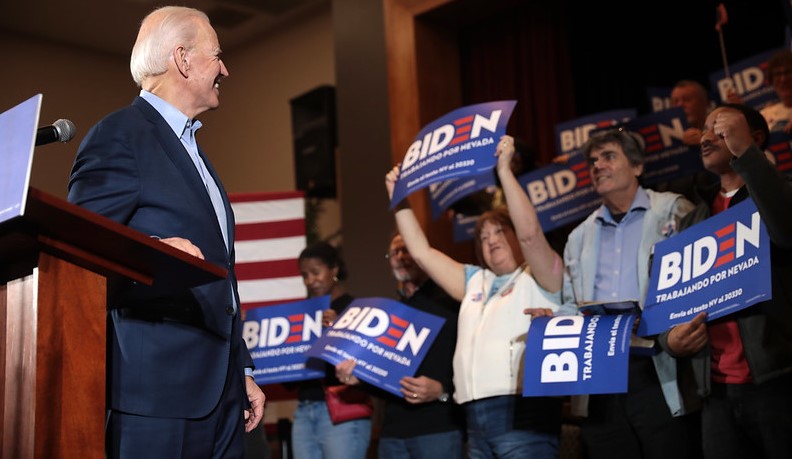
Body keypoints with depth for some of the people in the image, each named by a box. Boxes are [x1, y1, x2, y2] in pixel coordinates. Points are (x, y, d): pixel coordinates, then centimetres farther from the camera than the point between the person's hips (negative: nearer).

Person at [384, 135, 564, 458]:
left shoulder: (541, 278, 6)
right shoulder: (475, 281, 23)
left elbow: (530, 233, -13)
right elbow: (422, 253, 24)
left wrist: (504, 170, -13)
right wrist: (399, 200, 20)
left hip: (523, 414, -6)